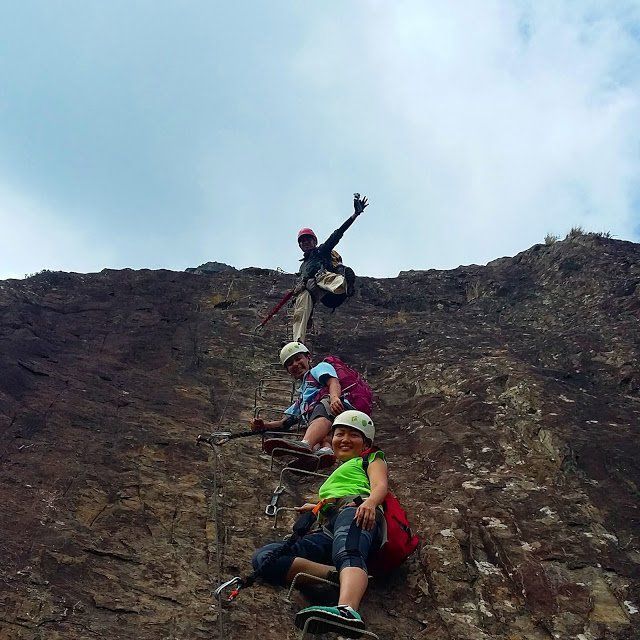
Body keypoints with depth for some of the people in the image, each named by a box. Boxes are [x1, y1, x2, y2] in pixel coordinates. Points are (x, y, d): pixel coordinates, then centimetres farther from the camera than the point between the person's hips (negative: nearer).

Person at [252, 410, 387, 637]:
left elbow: (380, 485, 6)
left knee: (348, 552, -43)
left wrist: (370, 502, -16)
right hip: (325, 530, 5)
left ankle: (347, 612, -73)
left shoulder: (372, 459, 28)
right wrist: (316, 508, 16)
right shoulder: (334, 475, 46)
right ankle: (341, 577, -41)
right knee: (263, 557, -23)